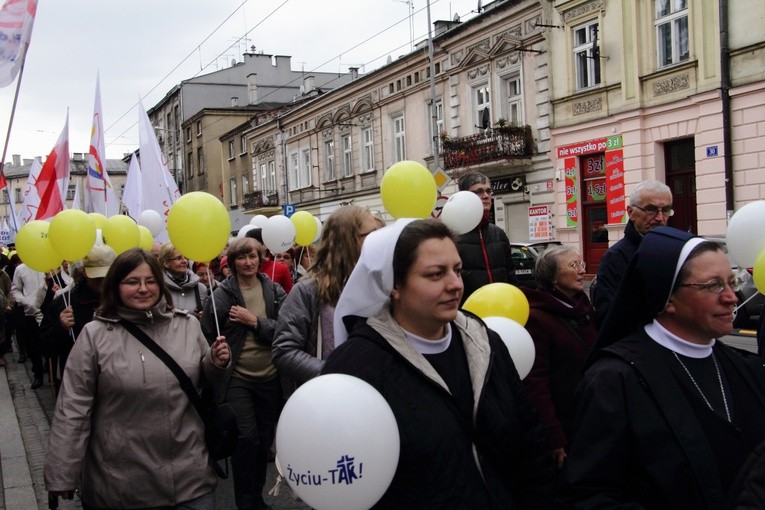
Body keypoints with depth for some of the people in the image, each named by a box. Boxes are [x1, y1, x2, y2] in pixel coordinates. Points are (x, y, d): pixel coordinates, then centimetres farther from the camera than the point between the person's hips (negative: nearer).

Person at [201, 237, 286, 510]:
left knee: (265, 439, 13)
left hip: (270, 378, 3)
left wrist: (255, 321, -17)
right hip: (236, 379, -3)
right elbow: (206, 336, -2)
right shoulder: (221, 294, -6)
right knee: (247, 438, -8)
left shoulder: (274, 291, 1)